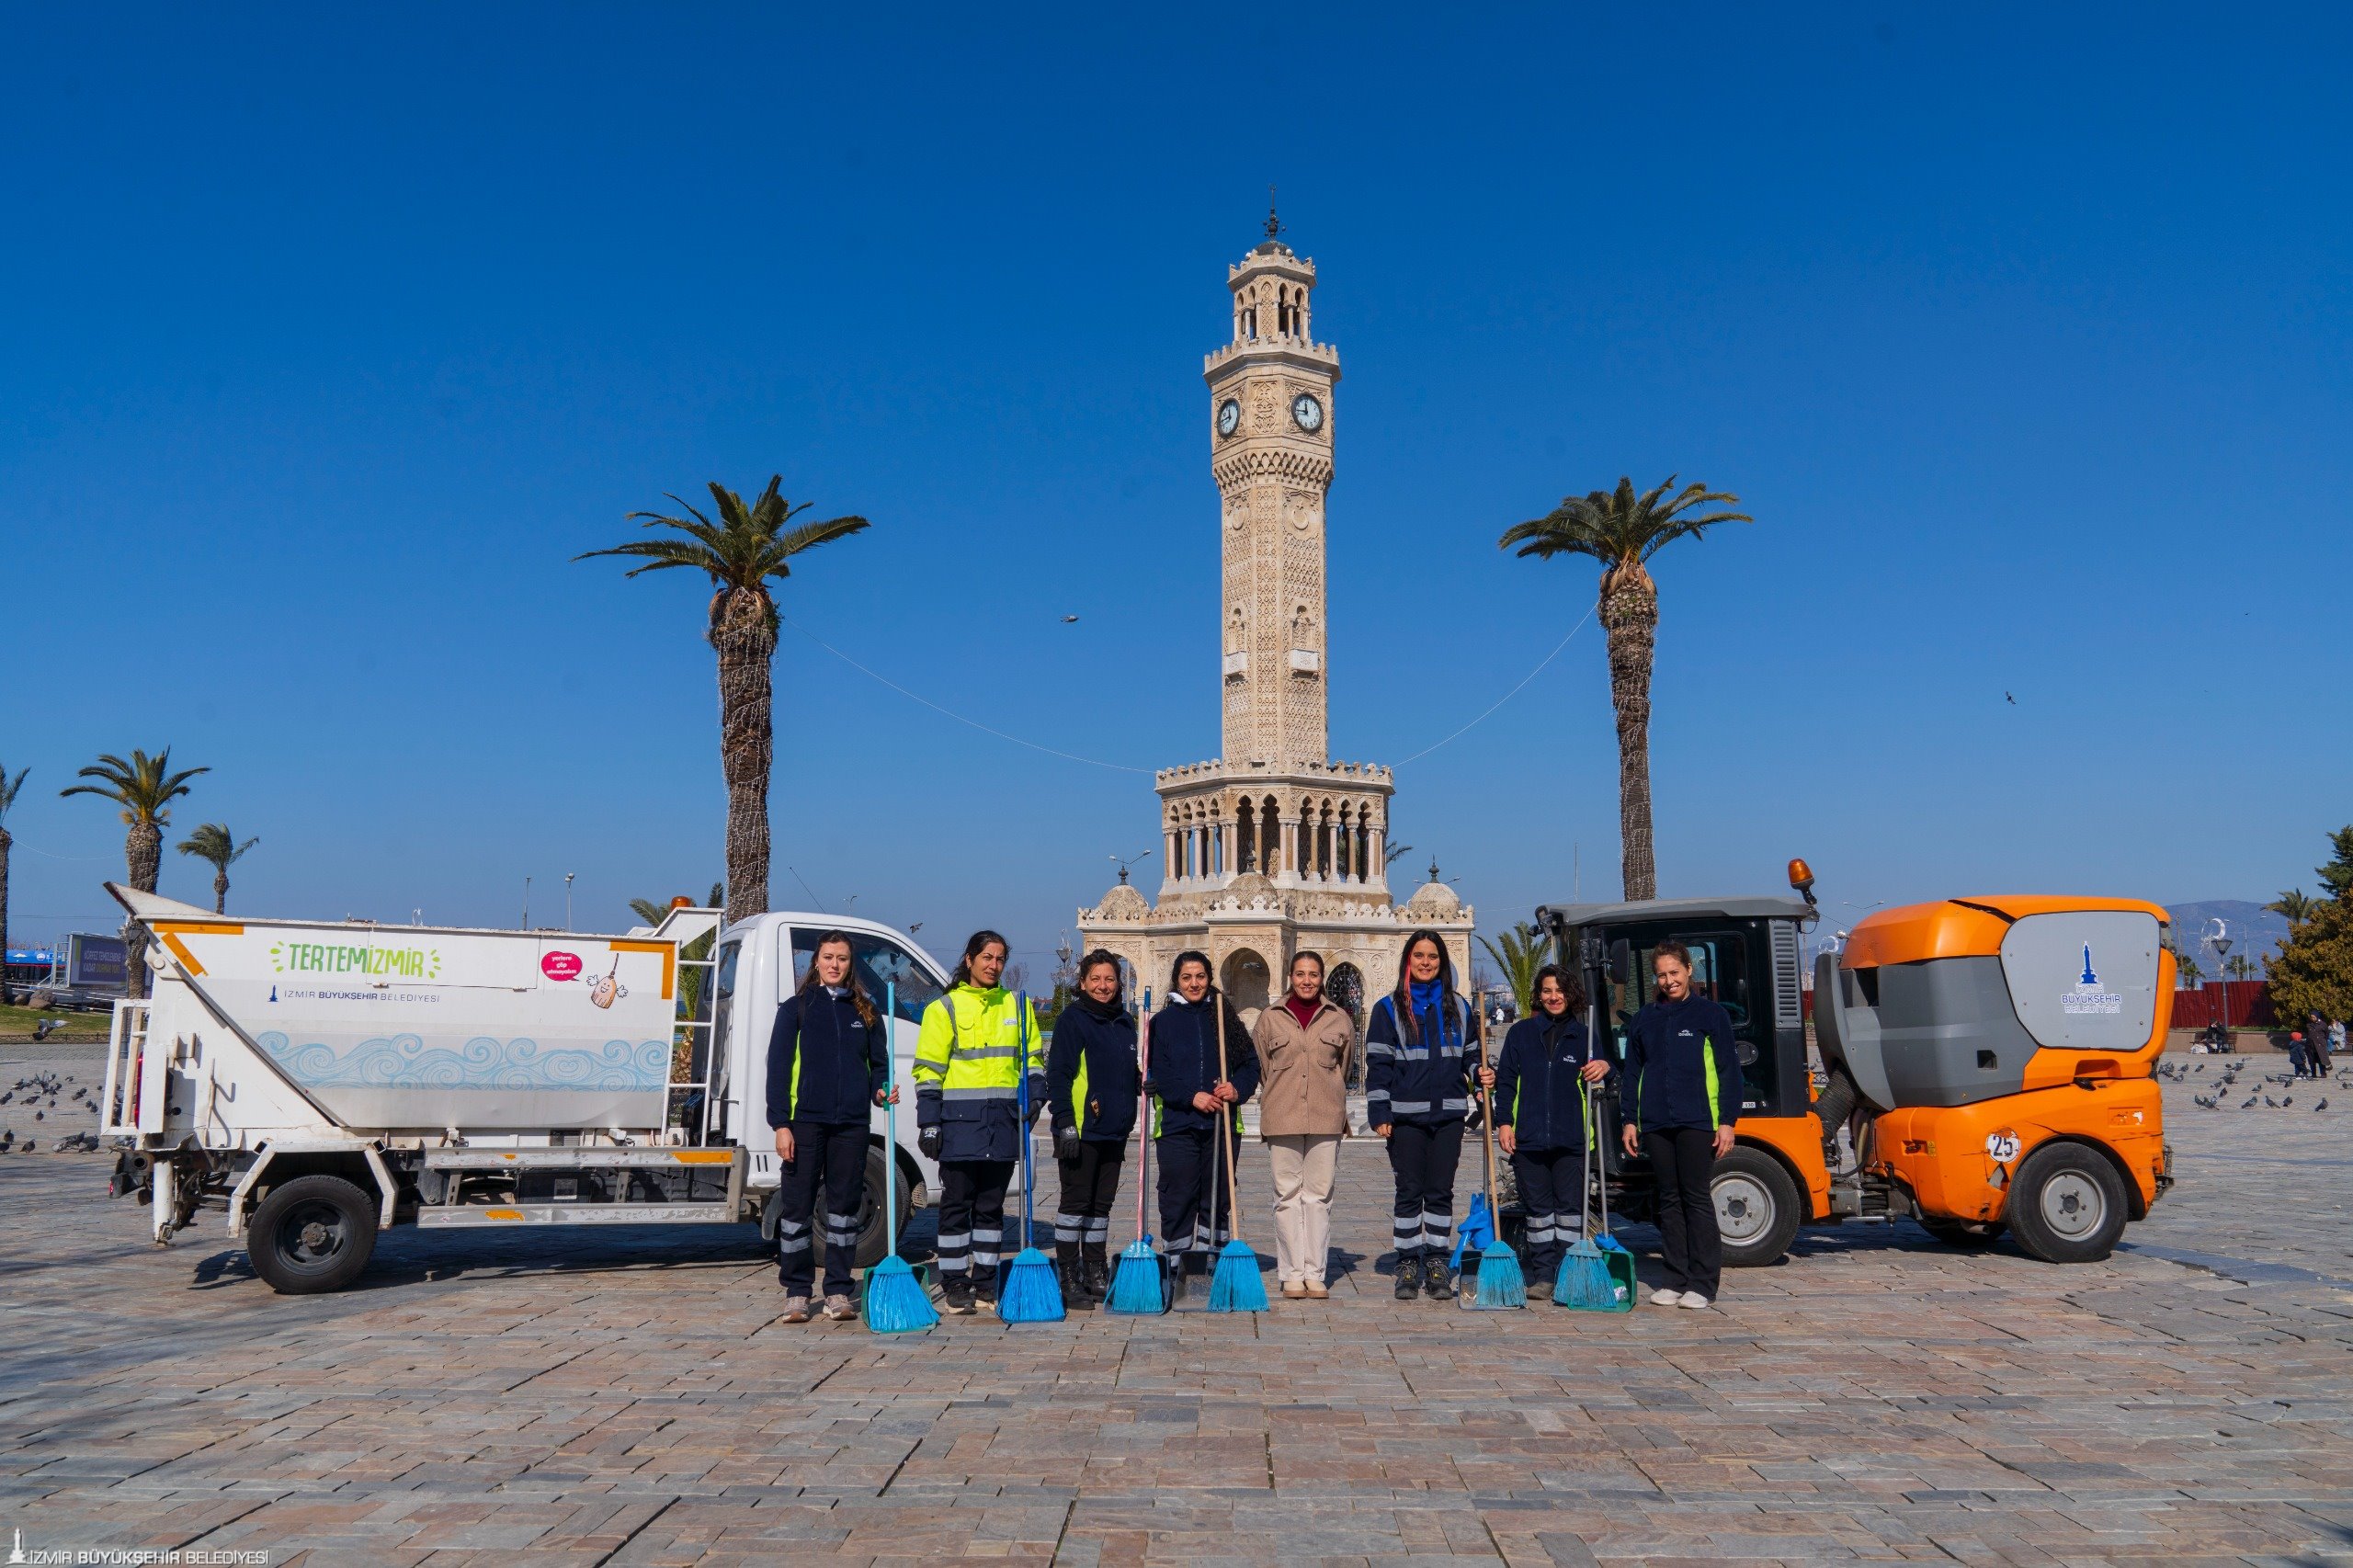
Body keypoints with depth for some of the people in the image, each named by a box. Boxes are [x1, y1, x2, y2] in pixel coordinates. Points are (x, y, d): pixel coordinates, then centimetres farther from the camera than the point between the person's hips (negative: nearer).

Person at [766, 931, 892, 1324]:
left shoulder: (865, 1011, 12)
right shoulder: (796, 1008, 3)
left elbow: (879, 1062, 18)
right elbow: (778, 1066, -1)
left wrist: (882, 1091, -4)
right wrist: (781, 1123, -9)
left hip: (852, 1123, 3)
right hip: (805, 1121, -2)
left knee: (845, 1205, 7)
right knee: (797, 1206, 1)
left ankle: (838, 1292, 15)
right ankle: (796, 1293, 12)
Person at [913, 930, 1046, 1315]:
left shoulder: (1017, 1005, 13)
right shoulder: (944, 1008, 2)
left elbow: (1033, 1057, 19)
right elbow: (928, 1069, -1)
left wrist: (1035, 1095, 2)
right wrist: (929, 1122, -8)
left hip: (1004, 1121, 3)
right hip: (959, 1120, -3)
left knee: (991, 1205, 10)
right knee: (957, 1204, 1)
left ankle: (985, 1281, 18)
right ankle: (955, 1285, 9)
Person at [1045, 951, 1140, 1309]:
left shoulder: (1125, 1022, 14)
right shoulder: (1072, 1020, -7)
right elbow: (1058, 1075, -12)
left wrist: (1143, 1082, 5)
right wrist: (1065, 1123, -18)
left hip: (1114, 1130, 7)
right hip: (1080, 1128, -7)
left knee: (1101, 1203, 13)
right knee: (1075, 1201, -2)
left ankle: (1095, 1275, 22)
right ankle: (1068, 1277, 6)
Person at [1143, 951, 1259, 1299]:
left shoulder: (1225, 1018, 12)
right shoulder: (1163, 1021, 4)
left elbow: (1250, 1062, 10)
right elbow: (1157, 1073, -4)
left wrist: (1237, 1088, -10)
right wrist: (1192, 1096, -15)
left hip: (1221, 1123, 3)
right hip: (1176, 1123, -2)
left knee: (1217, 1198, 6)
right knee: (1178, 1198, -3)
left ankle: (1204, 1265, 15)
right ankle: (1182, 1267, 5)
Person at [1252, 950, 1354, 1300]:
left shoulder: (1339, 1019, 6)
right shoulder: (1270, 1018, 5)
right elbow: (1260, 1067, 13)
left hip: (1326, 1118, 1)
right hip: (1282, 1118, 0)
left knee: (1319, 1195, 4)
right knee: (1287, 1195, 2)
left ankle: (1315, 1274, 10)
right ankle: (1292, 1274, 9)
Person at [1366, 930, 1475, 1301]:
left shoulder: (1458, 1007, 12)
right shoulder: (1389, 1008, 3)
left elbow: (1470, 1053, 21)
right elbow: (1377, 1063, 0)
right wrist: (1379, 1113, -7)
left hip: (1449, 1113, 2)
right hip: (1406, 1114, -2)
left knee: (1441, 1191, 6)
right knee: (1409, 1191, 3)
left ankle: (1437, 1262, 14)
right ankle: (1408, 1263, 12)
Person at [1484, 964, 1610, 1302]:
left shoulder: (1583, 1036, 11)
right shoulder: (1521, 1033, 9)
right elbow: (1506, 1080, 8)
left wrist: (1603, 1066, -20)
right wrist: (1504, 1122, -1)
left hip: (1570, 1138, 0)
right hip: (1528, 1137, 0)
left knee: (1570, 1208, 0)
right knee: (1538, 1208, 6)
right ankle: (1542, 1276, 13)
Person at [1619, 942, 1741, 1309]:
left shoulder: (1711, 1015, 2)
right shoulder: (1643, 1020, 13)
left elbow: (1729, 1071, 0)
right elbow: (1632, 1073, 16)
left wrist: (1727, 1121, -6)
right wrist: (1630, 1120, 9)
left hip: (1697, 1123, -4)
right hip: (1655, 1125, 4)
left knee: (1697, 1199, -3)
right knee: (1669, 1202, 8)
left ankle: (1702, 1283, 3)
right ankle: (1675, 1280, 14)